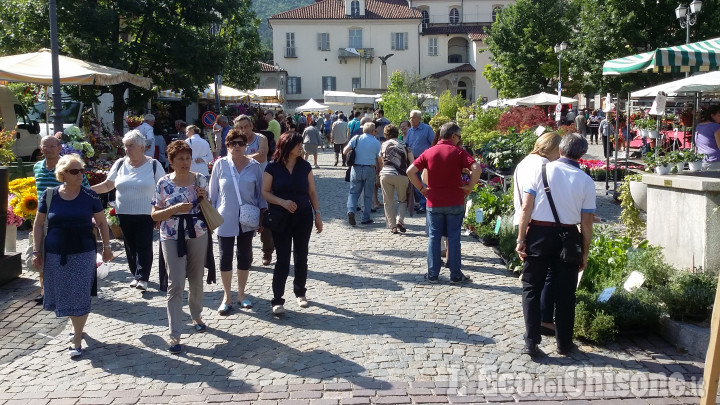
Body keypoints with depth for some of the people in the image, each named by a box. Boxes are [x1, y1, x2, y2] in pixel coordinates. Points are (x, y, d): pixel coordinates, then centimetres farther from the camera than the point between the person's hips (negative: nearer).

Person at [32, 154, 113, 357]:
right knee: (63, 294, 11)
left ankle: (77, 340, 8)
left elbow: (102, 222, 6)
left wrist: (106, 246, 4)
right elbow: (38, 224, 4)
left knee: (80, 296, -1)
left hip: (83, 253, -1)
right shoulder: (49, 195, -2)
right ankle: (76, 324, 37)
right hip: (55, 254, 1)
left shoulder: (89, 195, -4)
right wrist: (36, 251, 1)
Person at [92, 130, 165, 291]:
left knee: (143, 245, -8)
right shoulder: (120, 164, 7)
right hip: (124, 214, 4)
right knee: (130, 246, 9)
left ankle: (142, 278, -6)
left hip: (146, 214, -3)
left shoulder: (153, 165, -2)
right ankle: (136, 274, 20)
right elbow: (108, 185, 13)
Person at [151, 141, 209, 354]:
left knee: (196, 280, 15)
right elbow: (155, 215, -4)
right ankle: (174, 335, -2)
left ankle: (196, 316, 40)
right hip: (172, 238, -2)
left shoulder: (200, 180, 0)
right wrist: (176, 208, -19)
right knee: (175, 285, -5)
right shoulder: (164, 183, -6)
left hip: (198, 235, 3)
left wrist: (203, 198, -11)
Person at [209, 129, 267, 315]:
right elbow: (212, 193, 2)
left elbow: (260, 192, 5)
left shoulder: (254, 166, -2)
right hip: (225, 219, -1)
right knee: (225, 257, 3)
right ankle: (227, 297, 16)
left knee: (244, 256, 11)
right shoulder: (220, 165, -4)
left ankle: (241, 293, 27)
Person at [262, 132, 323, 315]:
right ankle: (277, 300, 5)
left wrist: (318, 214, 2)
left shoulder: (305, 166, 3)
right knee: (283, 259, -4)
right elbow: (265, 192, -6)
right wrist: (282, 202, -21)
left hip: (303, 217, 3)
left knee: (301, 257, 12)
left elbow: (312, 192, 7)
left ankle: (300, 292, 29)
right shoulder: (273, 167, -6)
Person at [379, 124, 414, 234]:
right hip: (401, 175, -1)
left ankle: (392, 226, 6)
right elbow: (412, 162, 5)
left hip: (385, 174, 1)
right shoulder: (404, 145, 9)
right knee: (403, 200, 17)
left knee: (388, 202, 10)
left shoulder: (383, 145, 15)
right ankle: (399, 221, -3)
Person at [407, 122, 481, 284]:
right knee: (454, 237, 5)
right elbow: (476, 169, -20)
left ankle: (433, 274, 11)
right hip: (455, 202, -2)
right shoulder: (458, 152, -6)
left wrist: (421, 188, 3)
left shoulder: (429, 152, 2)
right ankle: (455, 275, 10)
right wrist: (469, 187, -8)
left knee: (434, 237, 8)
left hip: (434, 203, 2)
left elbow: (410, 171, -4)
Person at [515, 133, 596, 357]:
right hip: (568, 236, 1)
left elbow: (526, 207, -9)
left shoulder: (543, 170, -4)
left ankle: (531, 342, 6)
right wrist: (585, 253, 10)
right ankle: (564, 344, 22)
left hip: (538, 232, -1)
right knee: (565, 293, 12)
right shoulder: (586, 181, -1)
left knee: (531, 288, 9)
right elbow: (586, 222, 0)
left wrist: (521, 239, -3)